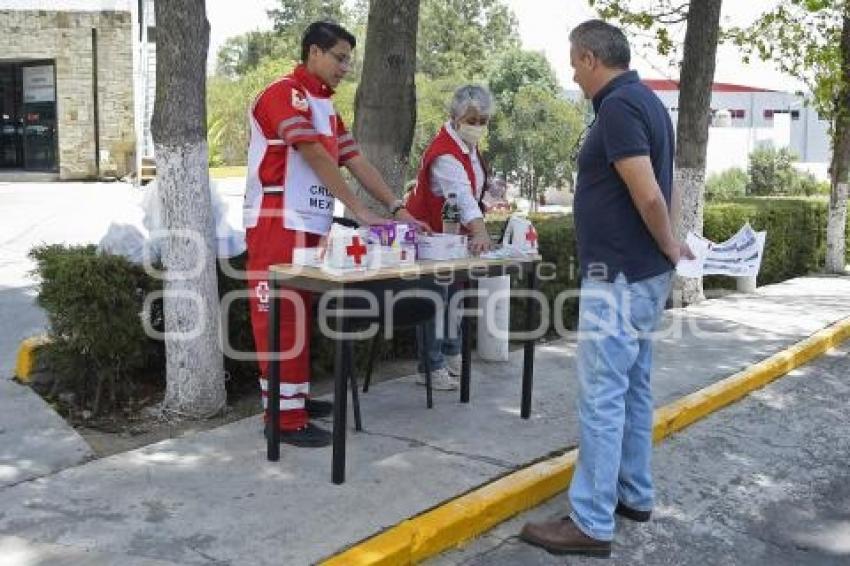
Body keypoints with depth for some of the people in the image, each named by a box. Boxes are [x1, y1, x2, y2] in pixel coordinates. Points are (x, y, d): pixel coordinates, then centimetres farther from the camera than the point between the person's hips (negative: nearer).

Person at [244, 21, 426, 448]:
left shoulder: (325, 106, 18)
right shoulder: (285, 93, -11)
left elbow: (356, 161, 13)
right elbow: (317, 158, -19)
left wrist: (397, 208, 4)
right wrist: (358, 210, -20)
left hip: (309, 225, 9)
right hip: (277, 224, -9)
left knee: (301, 313, 13)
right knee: (282, 317, -7)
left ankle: (297, 395, 22)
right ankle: (284, 417, -3)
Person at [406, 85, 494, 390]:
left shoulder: (468, 144, 3)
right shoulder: (445, 154, -28)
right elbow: (461, 194, -44)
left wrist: (475, 230, 15)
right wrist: (480, 231, -57)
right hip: (431, 233, -9)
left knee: (452, 294, 15)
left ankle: (451, 358, 28)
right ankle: (431, 368, 0)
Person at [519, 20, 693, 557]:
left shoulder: (618, 106, -18)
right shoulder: (645, 100, 14)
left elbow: (648, 195, -24)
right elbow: (661, 189, 18)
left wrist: (669, 247, -8)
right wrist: (667, 246, 9)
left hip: (618, 275, -10)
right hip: (643, 273, 10)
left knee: (602, 396, -6)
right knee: (633, 389, 17)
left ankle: (592, 523, 1)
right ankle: (634, 495, 28)